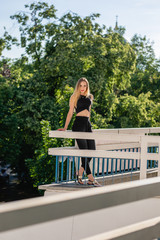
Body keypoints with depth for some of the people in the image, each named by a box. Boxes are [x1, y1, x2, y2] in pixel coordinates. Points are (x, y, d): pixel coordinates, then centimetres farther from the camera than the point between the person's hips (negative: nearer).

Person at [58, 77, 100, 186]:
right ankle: (91, 179, -10)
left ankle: (80, 173, 15)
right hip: (78, 124, -6)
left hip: (88, 125, 6)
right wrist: (65, 127, -2)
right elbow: (70, 112, 4)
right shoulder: (74, 97, 6)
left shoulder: (90, 97, 19)